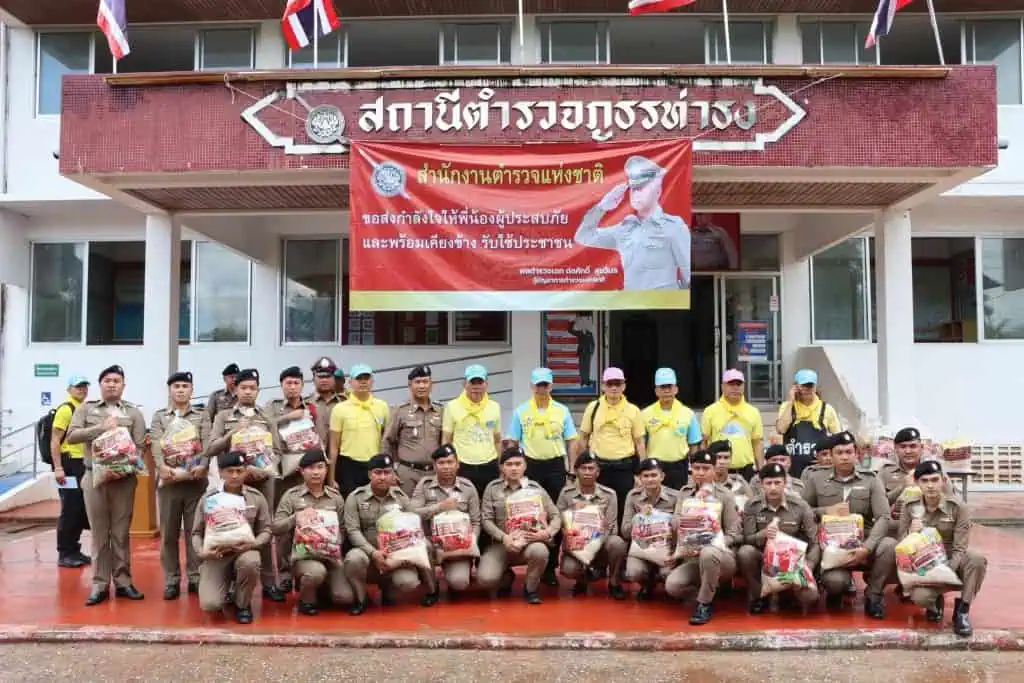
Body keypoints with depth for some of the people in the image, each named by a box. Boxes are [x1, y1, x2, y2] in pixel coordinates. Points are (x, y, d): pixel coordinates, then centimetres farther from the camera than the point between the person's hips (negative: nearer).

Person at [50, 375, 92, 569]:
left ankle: (74, 550, 21)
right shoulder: (65, 409, -11)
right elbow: (55, 440, -15)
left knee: (82, 509, 11)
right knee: (70, 510, -4)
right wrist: (58, 467, -21)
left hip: (82, 464, 8)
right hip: (68, 463, -8)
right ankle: (64, 554, 6)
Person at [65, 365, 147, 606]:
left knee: (121, 532, 4)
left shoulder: (133, 413, 7)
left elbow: (140, 446, 1)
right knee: (99, 533, 5)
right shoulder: (85, 409, 9)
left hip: (124, 478, 0)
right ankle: (100, 584, 11)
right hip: (95, 476, 0)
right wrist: (101, 428, -14)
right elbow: (71, 436, -4)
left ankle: (123, 582, 12)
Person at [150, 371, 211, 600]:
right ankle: (171, 580, 12)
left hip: (197, 479, -1)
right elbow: (156, 444, -2)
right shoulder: (159, 416, 12)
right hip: (168, 479, 1)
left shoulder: (203, 416, 11)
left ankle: (195, 577, 10)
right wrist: (162, 466, -20)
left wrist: (202, 465, -19)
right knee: (168, 532, 4)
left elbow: (207, 444, -1)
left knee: (195, 530, 3)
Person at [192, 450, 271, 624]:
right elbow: (197, 533, 6)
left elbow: (265, 531, 3)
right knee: (209, 604, -22)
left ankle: (243, 604, -6)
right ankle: (223, 585, 19)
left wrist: (251, 544, -18)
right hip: (215, 555, 0)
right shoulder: (208, 498, 0)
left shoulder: (256, 497, 0)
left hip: (244, 551, 0)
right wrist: (202, 552, -15)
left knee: (250, 562, -39)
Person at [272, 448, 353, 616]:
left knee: (344, 597, -14)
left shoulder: (336, 497, 9)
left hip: (330, 554, 3)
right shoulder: (291, 495, 1)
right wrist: (295, 518, -20)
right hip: (300, 553, -3)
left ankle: (314, 585, 20)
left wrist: (336, 546, -10)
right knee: (317, 571, -37)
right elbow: (275, 528, -3)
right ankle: (306, 599, -2)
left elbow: (341, 529, 10)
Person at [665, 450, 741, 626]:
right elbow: (675, 524, -4)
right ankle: (711, 587, 7)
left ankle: (704, 604, -17)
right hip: (692, 556, 4)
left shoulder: (725, 494, -2)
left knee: (707, 553, -40)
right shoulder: (685, 492, 9)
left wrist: (713, 542, -23)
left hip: (721, 556, -4)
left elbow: (735, 534, -5)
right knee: (672, 586, -25)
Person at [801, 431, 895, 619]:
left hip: (862, 545, 1)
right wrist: (826, 510, -9)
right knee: (834, 580, -33)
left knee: (890, 545, -32)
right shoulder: (816, 479, 7)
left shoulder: (871, 480, 5)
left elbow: (883, 518, -6)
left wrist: (866, 548, -20)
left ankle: (873, 594, -5)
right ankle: (837, 590, 10)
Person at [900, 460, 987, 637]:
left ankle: (962, 610, -12)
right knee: (919, 597, -31)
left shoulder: (958, 507, -12)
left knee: (977, 559, -34)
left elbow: (960, 549, -16)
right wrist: (911, 533, -25)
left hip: (951, 562, 0)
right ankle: (936, 601, 10)